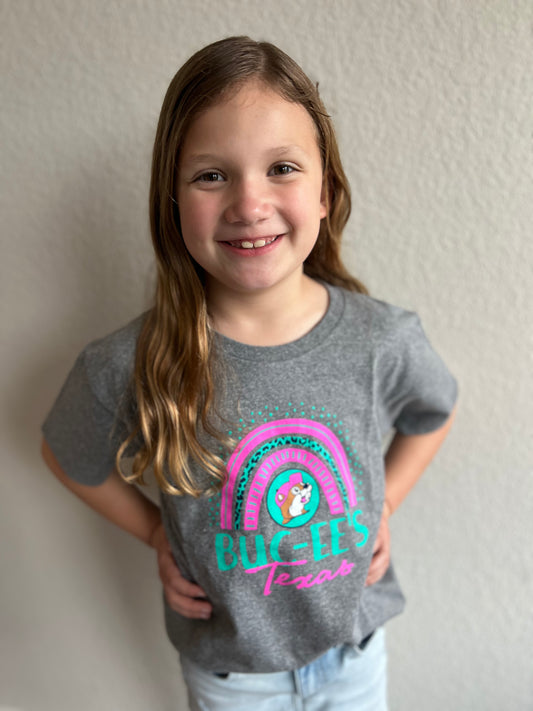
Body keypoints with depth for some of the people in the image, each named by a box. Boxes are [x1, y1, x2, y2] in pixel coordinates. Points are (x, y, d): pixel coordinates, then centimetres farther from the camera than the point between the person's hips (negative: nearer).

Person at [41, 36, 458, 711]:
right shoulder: (128, 368, -26)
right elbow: (66, 455, -5)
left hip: (354, 640, 2)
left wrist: (384, 504, -5)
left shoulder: (384, 341, -21)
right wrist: (157, 534, -7)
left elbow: (433, 415, 2)